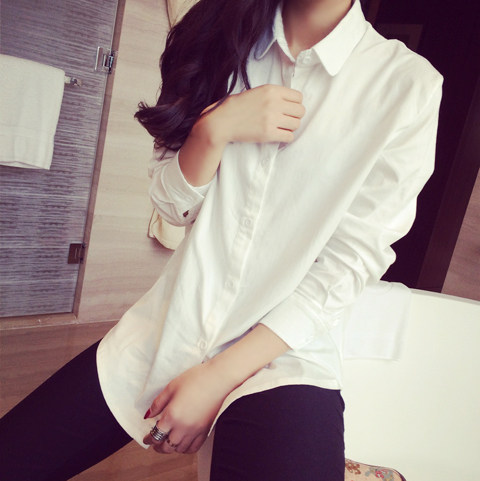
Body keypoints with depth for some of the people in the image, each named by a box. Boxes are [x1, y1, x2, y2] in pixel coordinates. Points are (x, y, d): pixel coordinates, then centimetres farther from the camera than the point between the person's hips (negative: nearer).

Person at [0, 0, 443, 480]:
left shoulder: (410, 85, -7)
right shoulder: (230, 43, 6)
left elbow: (352, 260, -11)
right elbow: (172, 205, 5)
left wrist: (217, 378, -13)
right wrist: (215, 129, -15)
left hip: (284, 349, -2)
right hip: (171, 325, 4)